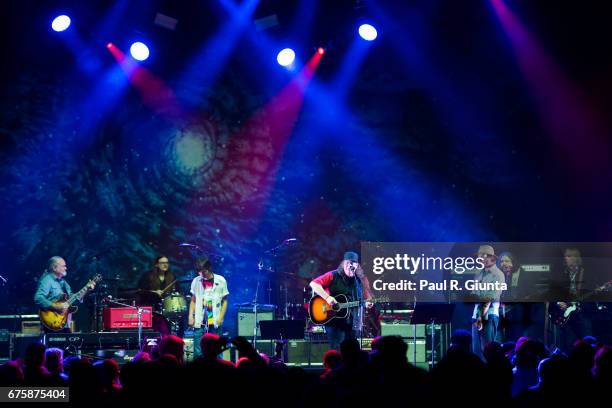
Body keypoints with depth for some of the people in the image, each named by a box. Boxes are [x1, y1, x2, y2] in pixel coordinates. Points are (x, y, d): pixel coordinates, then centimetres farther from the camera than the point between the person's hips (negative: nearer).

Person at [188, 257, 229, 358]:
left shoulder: (221, 281, 0)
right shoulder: (196, 281, 5)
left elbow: (224, 301, 5)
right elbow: (193, 301, 13)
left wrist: (221, 317, -5)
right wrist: (190, 317, 3)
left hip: (215, 323, -1)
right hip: (199, 323, 1)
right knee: (198, 353, -2)